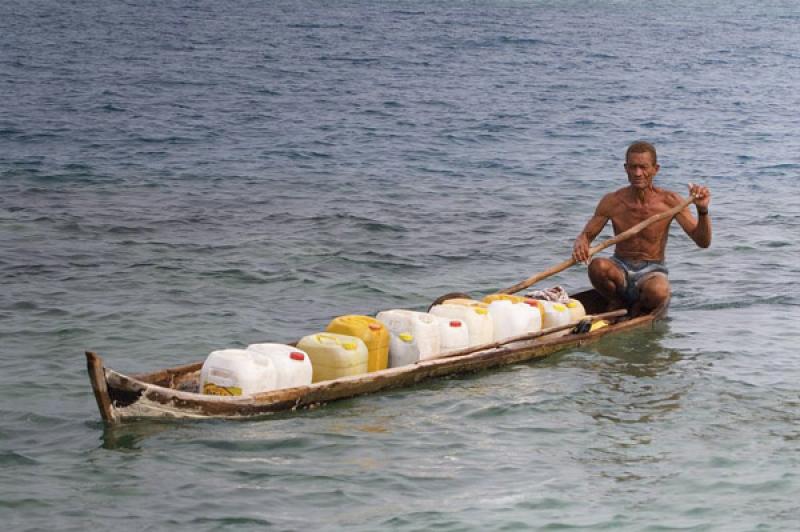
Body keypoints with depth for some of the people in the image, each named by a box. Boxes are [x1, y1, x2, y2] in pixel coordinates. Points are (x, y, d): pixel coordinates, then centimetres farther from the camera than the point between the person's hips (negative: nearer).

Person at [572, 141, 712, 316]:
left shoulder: (670, 201, -9)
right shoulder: (612, 202, -6)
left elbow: (703, 242, -11)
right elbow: (586, 235, 4)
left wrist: (703, 210, -30)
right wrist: (580, 244, -21)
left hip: (652, 271, -1)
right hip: (621, 269, 2)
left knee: (658, 291, -38)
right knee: (597, 266, -33)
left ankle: (640, 308, 1)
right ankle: (617, 303, 0)